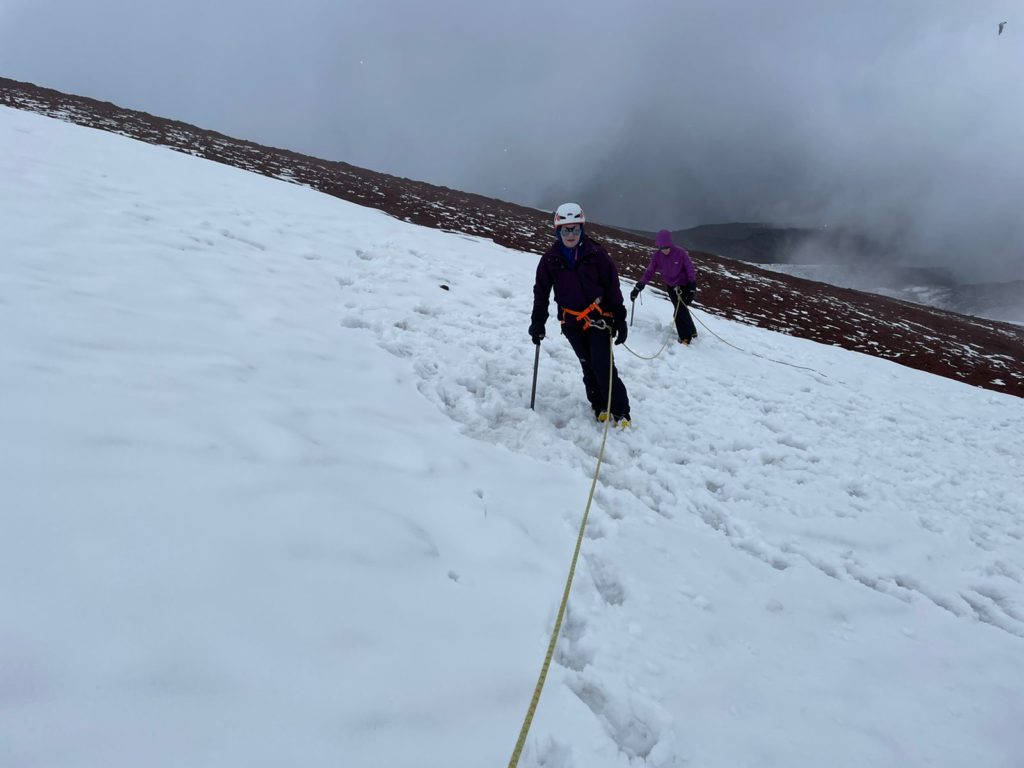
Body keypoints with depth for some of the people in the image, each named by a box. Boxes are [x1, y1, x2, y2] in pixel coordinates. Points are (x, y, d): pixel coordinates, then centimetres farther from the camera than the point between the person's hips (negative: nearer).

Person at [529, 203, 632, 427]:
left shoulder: (596, 253, -9)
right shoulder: (551, 258, -2)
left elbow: (613, 287, -5)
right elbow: (541, 291, 5)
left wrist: (620, 320, -6)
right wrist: (537, 322, 2)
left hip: (598, 317, -3)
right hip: (571, 322, 3)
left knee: (603, 366, -11)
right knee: (588, 367, 10)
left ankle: (621, 412, -4)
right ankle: (600, 407, 23)